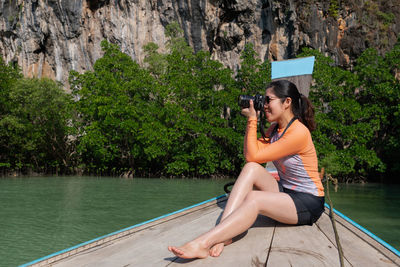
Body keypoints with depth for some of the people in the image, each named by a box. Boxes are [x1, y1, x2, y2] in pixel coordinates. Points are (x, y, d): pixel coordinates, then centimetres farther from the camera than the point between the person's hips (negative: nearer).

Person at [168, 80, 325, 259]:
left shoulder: (299, 133, -20)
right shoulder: (274, 129, 8)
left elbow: (253, 156, -20)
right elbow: (250, 155, 6)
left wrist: (252, 120, -12)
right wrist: (251, 121, 1)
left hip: (309, 203, -8)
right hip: (284, 191, 8)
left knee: (253, 199, -33)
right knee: (251, 169, -18)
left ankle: (201, 244, -40)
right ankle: (222, 235, -31)